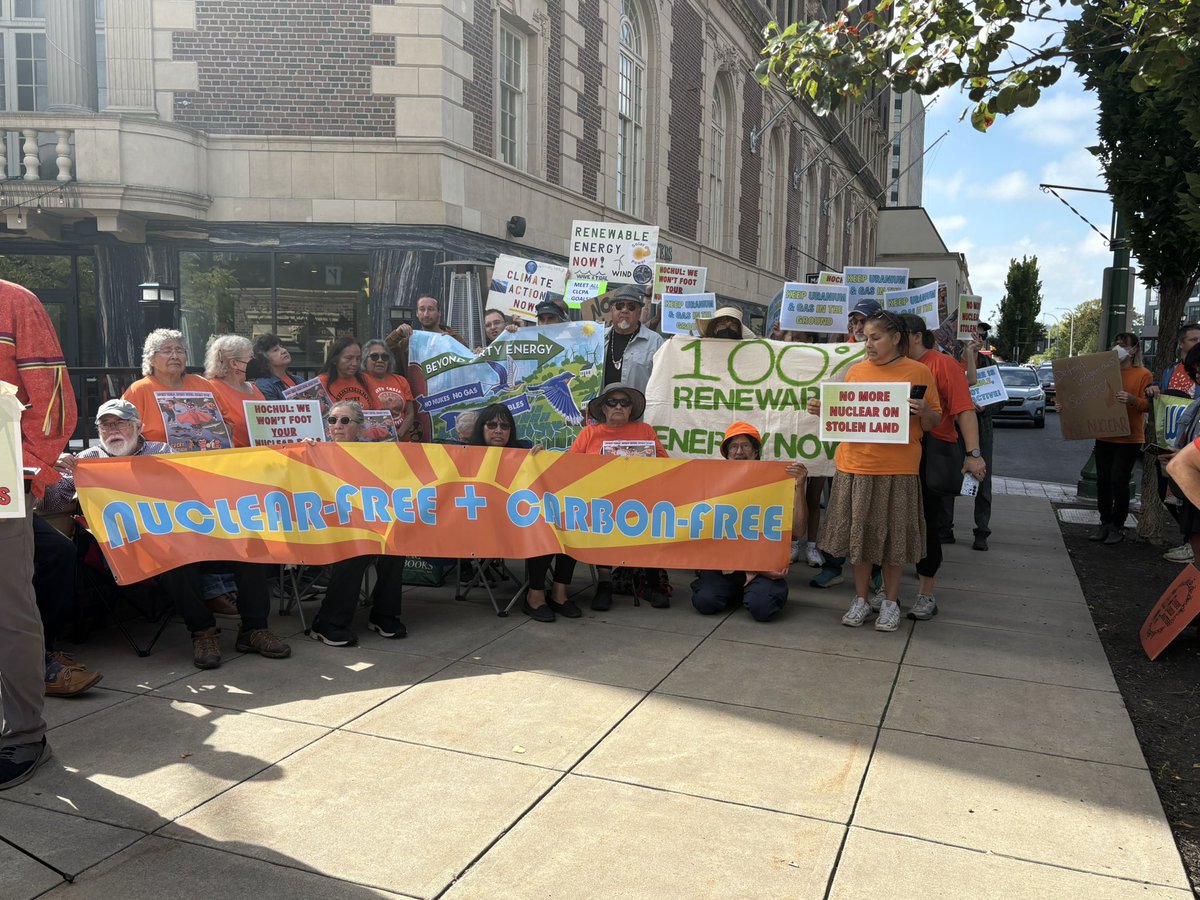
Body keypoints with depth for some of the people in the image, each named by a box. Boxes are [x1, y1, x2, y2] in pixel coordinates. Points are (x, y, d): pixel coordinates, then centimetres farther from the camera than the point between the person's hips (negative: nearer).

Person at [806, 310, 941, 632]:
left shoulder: (918, 372, 0)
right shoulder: (855, 371, 9)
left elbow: (932, 424, 3)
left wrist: (924, 410, -18)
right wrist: (822, 410, -2)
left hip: (897, 470, -3)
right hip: (855, 464, 3)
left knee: (892, 535, 5)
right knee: (858, 532, 9)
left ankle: (890, 602, 20)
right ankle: (861, 600, 22)